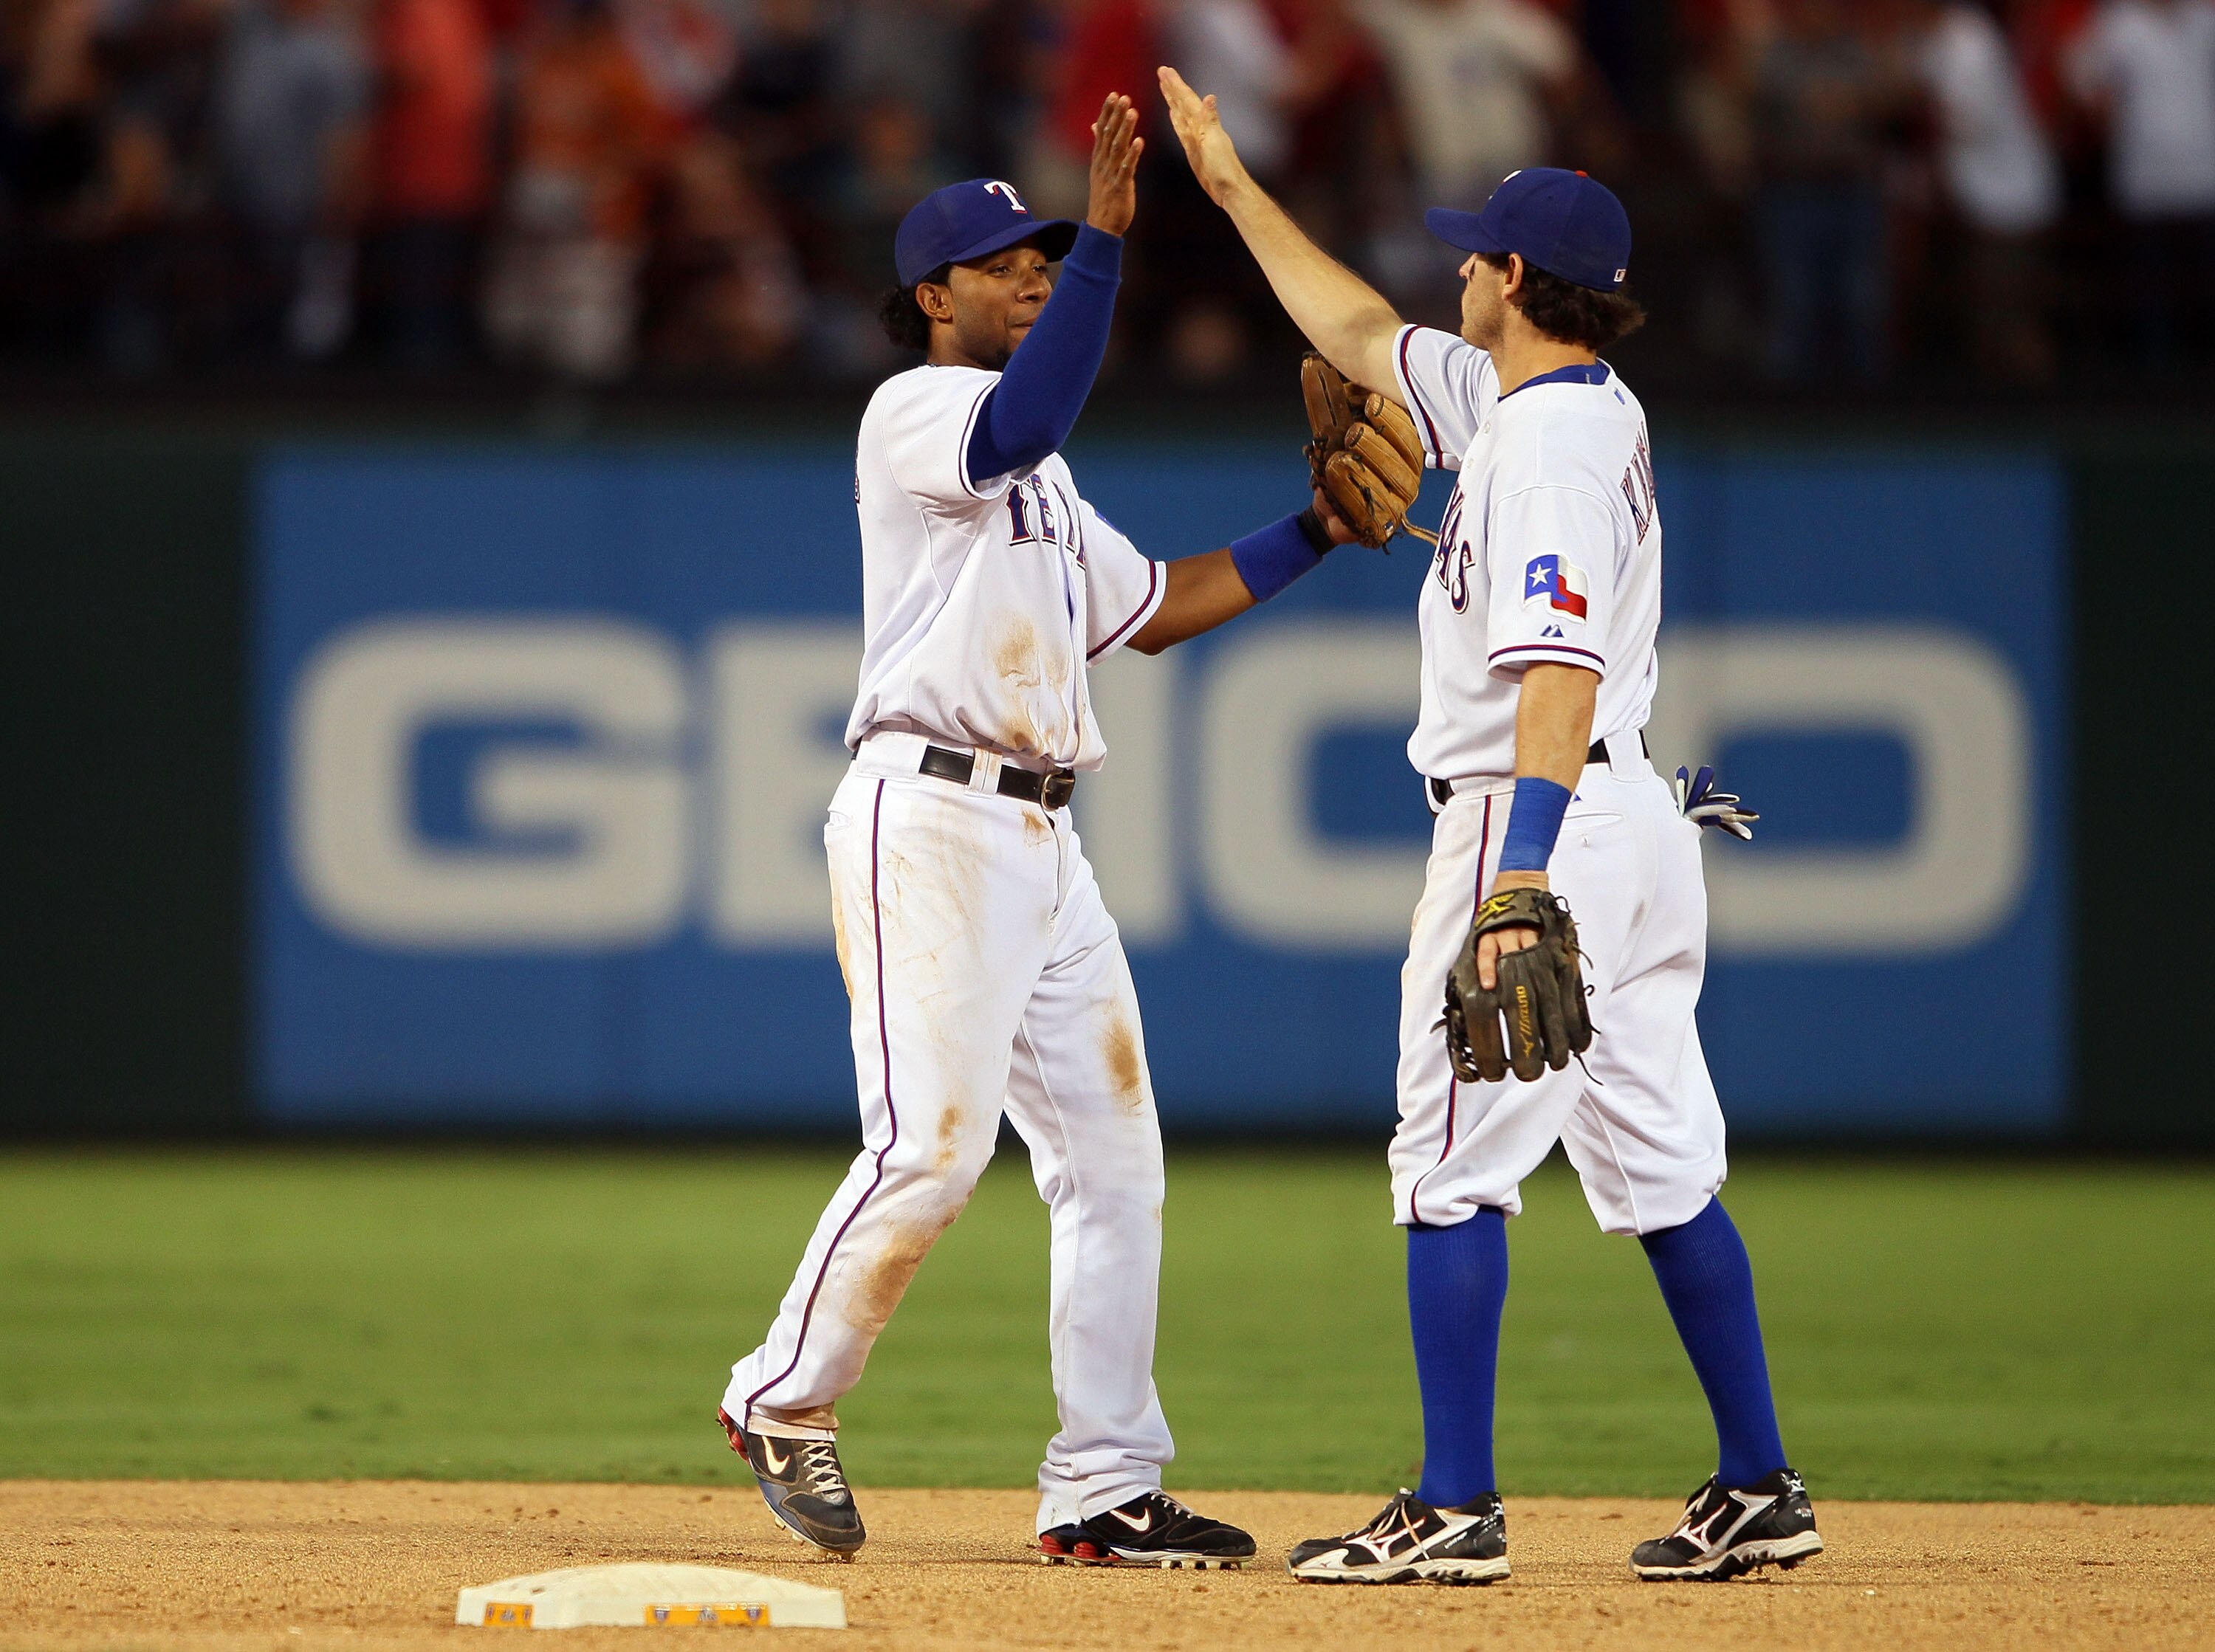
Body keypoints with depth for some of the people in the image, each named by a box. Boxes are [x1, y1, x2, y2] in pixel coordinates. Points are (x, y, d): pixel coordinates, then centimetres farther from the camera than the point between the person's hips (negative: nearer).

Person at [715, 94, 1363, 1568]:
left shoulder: (1035, 477, 26)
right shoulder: (916, 412, -3)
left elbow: (1153, 606, 30)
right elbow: (1029, 417, -24)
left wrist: (1313, 535, 23)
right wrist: (1107, 237, -29)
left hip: (1043, 840, 9)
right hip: (930, 818, -9)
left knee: (1114, 1158, 3)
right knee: (934, 1143, -16)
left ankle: (1103, 1493, 4)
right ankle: (787, 1401, 1)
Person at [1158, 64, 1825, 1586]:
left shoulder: (1550, 443, -16)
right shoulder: (1575, 407, 14)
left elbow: (1560, 674, -27)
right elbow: (1364, 338, 29)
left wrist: (1519, 878, -35)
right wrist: (1236, 189, 35)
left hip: (1533, 817, -10)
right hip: (1639, 822, 10)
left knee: (1451, 1169, -5)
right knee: (1664, 1170, 10)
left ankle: (1457, 1509, -7)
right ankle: (1758, 1492, 11)